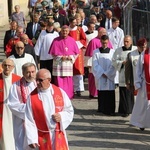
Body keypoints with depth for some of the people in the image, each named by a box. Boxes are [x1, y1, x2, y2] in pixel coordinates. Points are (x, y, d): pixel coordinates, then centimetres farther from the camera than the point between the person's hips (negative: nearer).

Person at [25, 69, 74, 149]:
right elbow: (29, 120, -7)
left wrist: (61, 116, -13)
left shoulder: (60, 92, -2)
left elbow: (69, 111, 7)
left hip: (59, 135, 1)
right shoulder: (32, 97, -7)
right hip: (42, 136, -1)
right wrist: (32, 139, -11)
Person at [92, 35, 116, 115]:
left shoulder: (112, 52, 5)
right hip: (100, 76, 0)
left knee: (110, 93, -5)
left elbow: (113, 65, -1)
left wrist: (107, 73, -10)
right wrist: (102, 73, -9)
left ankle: (110, 110, -2)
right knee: (101, 93, 2)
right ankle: (102, 109, 10)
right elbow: (95, 65, 0)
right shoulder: (96, 52, 5)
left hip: (110, 76, 0)